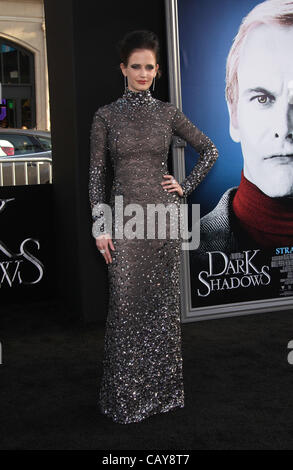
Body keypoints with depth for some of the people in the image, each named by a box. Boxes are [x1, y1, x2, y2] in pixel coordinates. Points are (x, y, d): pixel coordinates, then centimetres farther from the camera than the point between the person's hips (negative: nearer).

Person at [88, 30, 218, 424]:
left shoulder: (168, 113, 6)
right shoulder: (106, 115, 2)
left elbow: (209, 150, 14)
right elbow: (96, 173, 1)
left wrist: (186, 186, 5)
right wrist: (100, 226, -5)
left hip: (165, 213, 2)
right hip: (124, 216, -1)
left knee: (164, 301, 8)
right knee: (126, 303, 0)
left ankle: (163, 388, 23)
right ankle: (126, 395, 15)